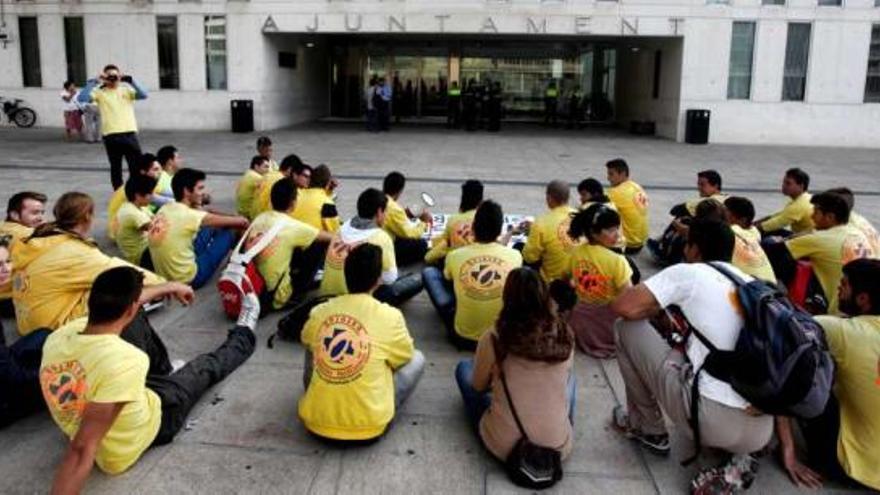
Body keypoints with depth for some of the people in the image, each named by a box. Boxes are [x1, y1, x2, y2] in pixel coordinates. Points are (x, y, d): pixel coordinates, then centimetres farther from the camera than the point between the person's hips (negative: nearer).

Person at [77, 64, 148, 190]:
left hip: (129, 133, 1)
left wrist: (129, 80, -14)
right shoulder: (99, 91, 4)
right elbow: (81, 98, -11)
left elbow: (143, 95, -9)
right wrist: (94, 82, -12)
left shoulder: (126, 89, 8)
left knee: (137, 166, 2)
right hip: (111, 135, -1)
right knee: (116, 167, 9)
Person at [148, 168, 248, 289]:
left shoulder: (163, 210, 2)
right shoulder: (188, 215, -21)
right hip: (188, 279, -8)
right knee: (228, 233, -1)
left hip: (164, 276, 9)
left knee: (209, 229, 19)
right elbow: (240, 221, -12)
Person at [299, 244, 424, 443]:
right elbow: (405, 358, 10)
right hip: (368, 426, -3)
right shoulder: (390, 316, -9)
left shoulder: (319, 312, 0)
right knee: (417, 359, 15)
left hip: (315, 422, 4)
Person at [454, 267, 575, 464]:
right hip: (559, 448, 2)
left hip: (504, 447, -2)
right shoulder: (565, 336, -8)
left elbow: (478, 386, 3)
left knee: (464, 368, 19)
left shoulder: (492, 340, -15)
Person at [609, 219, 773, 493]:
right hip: (760, 433, 6)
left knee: (630, 327, 8)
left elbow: (623, 307, -5)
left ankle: (648, 429, 24)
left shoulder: (688, 273, 0)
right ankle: (740, 461, 16)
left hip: (711, 419, -6)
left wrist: (657, 312, 14)